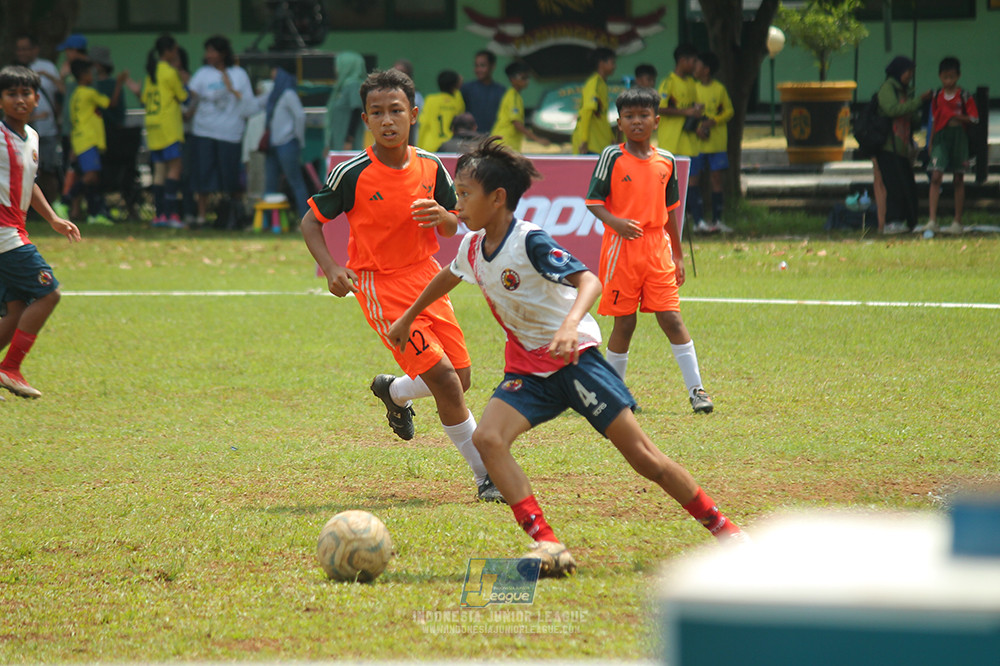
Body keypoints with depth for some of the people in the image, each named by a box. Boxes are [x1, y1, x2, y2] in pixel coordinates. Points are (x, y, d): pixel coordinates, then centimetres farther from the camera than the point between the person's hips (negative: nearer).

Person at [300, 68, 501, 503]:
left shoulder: (431, 168, -1)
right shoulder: (353, 174, -13)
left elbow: (453, 228, 9)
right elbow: (311, 222, -4)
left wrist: (442, 216, -16)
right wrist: (330, 268, -20)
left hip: (425, 275, 6)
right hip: (380, 286, -5)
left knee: (461, 380, 8)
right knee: (444, 380, -14)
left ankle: (394, 391, 41)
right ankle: (487, 477, -4)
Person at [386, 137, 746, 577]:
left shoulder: (530, 242, -20)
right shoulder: (472, 247, 3)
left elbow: (589, 281, -31)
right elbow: (448, 277, 27)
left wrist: (571, 323, -50)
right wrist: (408, 318, 38)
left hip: (575, 359, -6)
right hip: (527, 370, 6)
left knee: (641, 454, -7)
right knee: (487, 438, -20)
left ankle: (720, 526, 11)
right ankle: (548, 547, -23)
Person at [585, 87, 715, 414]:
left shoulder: (665, 161, 9)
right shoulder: (612, 157, -2)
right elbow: (594, 200, -3)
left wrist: (677, 255, 17)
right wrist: (615, 222, -23)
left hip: (657, 248, 3)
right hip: (621, 248, -3)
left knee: (671, 318, -3)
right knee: (624, 323, 2)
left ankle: (696, 389, -1)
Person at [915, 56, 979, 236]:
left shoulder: (964, 97, -1)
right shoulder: (937, 97, 9)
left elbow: (974, 118, -3)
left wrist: (957, 117, -18)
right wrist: (930, 142, 13)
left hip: (959, 136, -2)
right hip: (941, 136, 2)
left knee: (958, 179, 4)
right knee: (936, 177, -12)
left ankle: (957, 223, 11)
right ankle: (932, 221, -17)